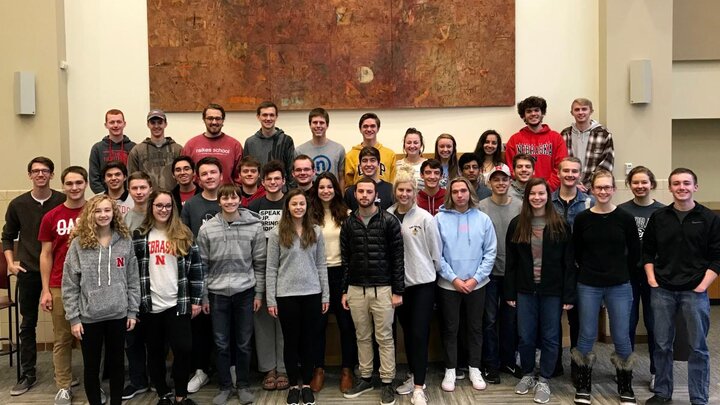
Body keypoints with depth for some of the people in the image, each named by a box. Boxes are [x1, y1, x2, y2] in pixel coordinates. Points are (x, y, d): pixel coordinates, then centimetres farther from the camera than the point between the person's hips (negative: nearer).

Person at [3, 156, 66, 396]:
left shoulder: (63, 201, -4)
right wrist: (10, 262, -1)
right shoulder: (18, 204, 1)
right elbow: (8, 236, 11)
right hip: (28, 271, 2)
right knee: (28, 324, 9)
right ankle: (28, 374, 20)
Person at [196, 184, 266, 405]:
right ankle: (224, 386, 25)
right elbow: (202, 265, 3)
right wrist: (203, 296, 3)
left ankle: (243, 385, 26)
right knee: (221, 344, 9)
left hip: (245, 292, 0)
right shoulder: (207, 229, -2)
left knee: (243, 343, 10)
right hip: (217, 293, 1)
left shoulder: (254, 226, -3)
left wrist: (259, 293, 0)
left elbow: (259, 263, 1)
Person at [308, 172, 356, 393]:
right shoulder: (310, 215, 0)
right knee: (318, 323, 9)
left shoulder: (345, 214, 2)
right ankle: (318, 369, 23)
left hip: (341, 271, 0)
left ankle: (347, 369, 21)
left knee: (346, 322, 6)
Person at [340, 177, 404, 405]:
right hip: (356, 289, 3)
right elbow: (345, 260, 9)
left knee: (385, 338, 5)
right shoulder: (348, 224, 6)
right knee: (362, 337, 13)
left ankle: (387, 383, 16)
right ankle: (365, 378, 27)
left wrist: (398, 291, -8)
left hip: (383, 289, -3)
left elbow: (398, 258, -5)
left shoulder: (389, 221, -5)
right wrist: (344, 291, 7)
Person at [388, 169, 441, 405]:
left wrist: (432, 272, 6)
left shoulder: (425, 218, -9)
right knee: (407, 332, 15)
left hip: (423, 282, -3)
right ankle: (414, 376, 31)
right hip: (399, 282, 3)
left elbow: (436, 251, -2)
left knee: (420, 334, -3)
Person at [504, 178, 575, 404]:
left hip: (552, 291, -1)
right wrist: (509, 293, 1)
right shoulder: (517, 224, 1)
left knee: (550, 337, 8)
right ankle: (527, 374, 30)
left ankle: (544, 380, 23)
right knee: (525, 337, 9)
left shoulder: (560, 225, -3)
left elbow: (568, 263, -3)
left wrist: (569, 295, -7)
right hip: (525, 290, 1)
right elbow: (511, 262, 3)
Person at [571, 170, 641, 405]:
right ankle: (583, 386, 21)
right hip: (588, 286, 0)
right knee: (587, 336, 6)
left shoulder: (625, 218, -2)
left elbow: (635, 252, 6)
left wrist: (621, 273, 8)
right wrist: (590, 269, 8)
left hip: (619, 286, 0)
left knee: (621, 338, 5)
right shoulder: (582, 218, -2)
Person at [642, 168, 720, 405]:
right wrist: (652, 279, 0)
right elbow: (647, 251, 10)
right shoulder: (658, 217, 6)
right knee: (662, 345, 9)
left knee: (698, 347, 5)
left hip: (694, 292, -2)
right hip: (662, 291, 2)